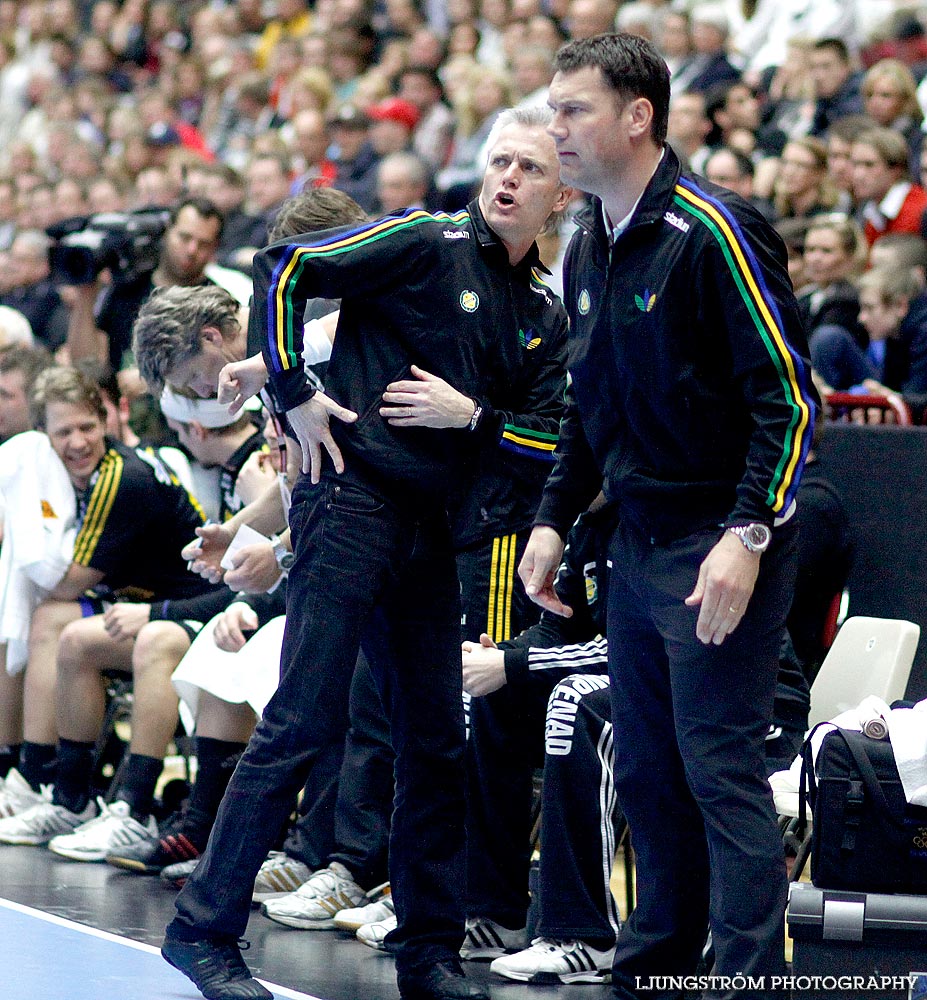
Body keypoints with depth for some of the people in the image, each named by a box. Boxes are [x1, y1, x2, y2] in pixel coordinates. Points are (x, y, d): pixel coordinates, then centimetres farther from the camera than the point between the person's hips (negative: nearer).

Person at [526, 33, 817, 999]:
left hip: (722, 547, -8)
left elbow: (787, 393, -17)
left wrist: (747, 535, -23)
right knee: (646, 775, 11)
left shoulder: (714, 232, -15)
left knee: (722, 771, -9)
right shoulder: (586, 249, 11)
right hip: (637, 545, 8)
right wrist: (554, 519, 15)